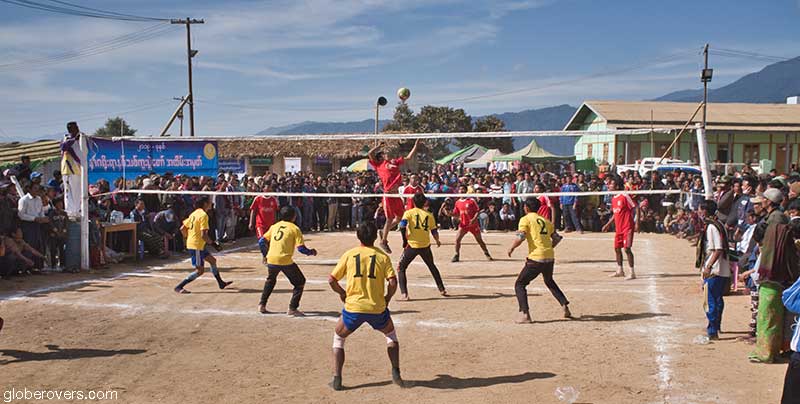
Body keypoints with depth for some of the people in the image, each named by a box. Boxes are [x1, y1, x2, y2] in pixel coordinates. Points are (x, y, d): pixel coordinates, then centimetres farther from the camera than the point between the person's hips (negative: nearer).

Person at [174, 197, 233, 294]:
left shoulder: (194, 213, 10)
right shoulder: (204, 215, -16)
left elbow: (182, 229, 13)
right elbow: (203, 235, -23)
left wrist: (188, 239, 24)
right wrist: (213, 244, -14)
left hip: (191, 243, 10)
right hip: (196, 246, -10)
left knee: (212, 260, 18)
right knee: (199, 270, -4)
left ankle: (221, 283, 28)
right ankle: (179, 287, -3)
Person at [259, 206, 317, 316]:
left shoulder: (274, 226, 13)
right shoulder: (295, 229, 0)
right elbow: (301, 248, -8)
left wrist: (266, 254, 30)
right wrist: (311, 252, 11)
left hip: (271, 259, 5)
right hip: (285, 261, -5)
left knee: (270, 280, 32)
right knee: (300, 282, 11)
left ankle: (262, 305, 29)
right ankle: (292, 309, 4)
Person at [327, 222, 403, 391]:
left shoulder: (349, 255, 4)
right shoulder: (383, 256, 3)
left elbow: (331, 280, 3)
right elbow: (393, 282, -7)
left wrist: (342, 293, 21)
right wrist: (387, 298, 11)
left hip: (353, 308, 0)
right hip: (377, 309, 1)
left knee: (338, 338, 24)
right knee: (391, 335, 29)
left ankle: (337, 379, 13)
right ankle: (396, 373, 21)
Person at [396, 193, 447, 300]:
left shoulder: (409, 213, -1)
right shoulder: (429, 215, 6)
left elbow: (402, 227, -17)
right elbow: (434, 231, 7)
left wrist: (405, 241, -7)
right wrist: (437, 241, 26)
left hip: (412, 245, -3)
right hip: (425, 246, 3)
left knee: (401, 268, 10)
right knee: (432, 267, 27)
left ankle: (404, 294, -3)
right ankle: (442, 289, 31)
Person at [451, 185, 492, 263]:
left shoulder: (471, 200, -8)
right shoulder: (457, 202, 4)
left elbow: (477, 211, -7)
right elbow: (456, 214, 9)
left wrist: (474, 219, -22)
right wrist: (449, 213, -11)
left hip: (473, 224, -3)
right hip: (463, 224, 3)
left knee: (479, 240, 7)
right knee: (457, 239, -10)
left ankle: (487, 254, 24)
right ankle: (457, 255, 4)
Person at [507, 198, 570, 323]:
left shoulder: (525, 219, -1)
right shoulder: (545, 221, 17)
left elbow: (520, 237, -14)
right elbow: (557, 238, 16)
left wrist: (511, 248, 1)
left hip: (536, 258, -6)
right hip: (550, 257, 6)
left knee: (519, 284, 4)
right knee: (549, 281, 32)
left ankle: (525, 314, -10)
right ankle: (565, 307, 28)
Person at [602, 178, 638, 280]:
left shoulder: (625, 196, -13)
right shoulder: (613, 199, 11)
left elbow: (635, 208, -13)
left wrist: (637, 222, -20)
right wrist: (608, 224, 24)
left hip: (627, 227, -9)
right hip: (618, 228, 9)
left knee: (627, 248, -13)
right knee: (617, 248, 13)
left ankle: (632, 273, -6)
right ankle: (620, 271, 26)